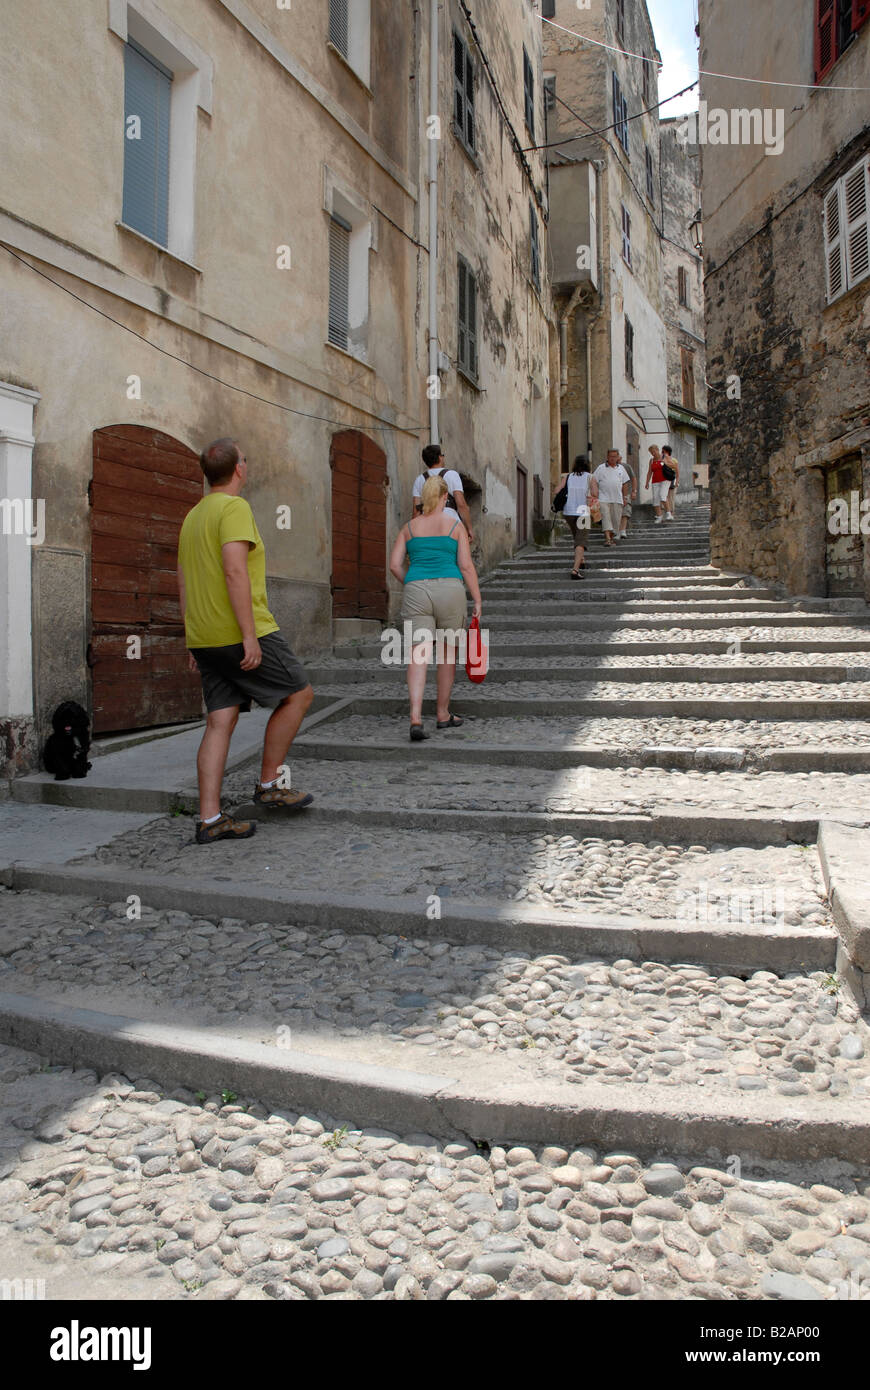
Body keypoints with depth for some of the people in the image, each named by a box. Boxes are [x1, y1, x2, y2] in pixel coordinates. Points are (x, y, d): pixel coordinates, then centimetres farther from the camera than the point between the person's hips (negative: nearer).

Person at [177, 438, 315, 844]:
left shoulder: (193, 516, 19)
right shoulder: (234, 508, -9)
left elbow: (183, 582, 21)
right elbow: (235, 572, -21)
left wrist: (193, 641, 23)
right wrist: (250, 636, -22)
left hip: (205, 638, 9)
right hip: (240, 633, -9)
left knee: (220, 722, 6)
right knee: (299, 694, 6)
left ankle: (209, 819, 4)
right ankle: (269, 784, 9)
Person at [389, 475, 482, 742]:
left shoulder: (409, 527, 11)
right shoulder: (455, 525, 5)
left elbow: (395, 565, 6)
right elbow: (466, 565, -1)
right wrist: (477, 600, 2)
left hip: (416, 591, 1)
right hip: (450, 589, -1)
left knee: (419, 657, -4)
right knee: (447, 654, 13)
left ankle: (415, 718, -20)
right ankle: (443, 715, 23)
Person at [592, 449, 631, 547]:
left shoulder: (621, 468, 13)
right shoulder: (601, 468, 2)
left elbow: (625, 483, 16)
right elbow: (595, 482, 1)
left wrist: (625, 497, 11)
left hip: (617, 499, 4)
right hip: (604, 498, -3)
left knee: (616, 519, 4)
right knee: (606, 518, -13)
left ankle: (611, 537, 16)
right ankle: (607, 538, -19)